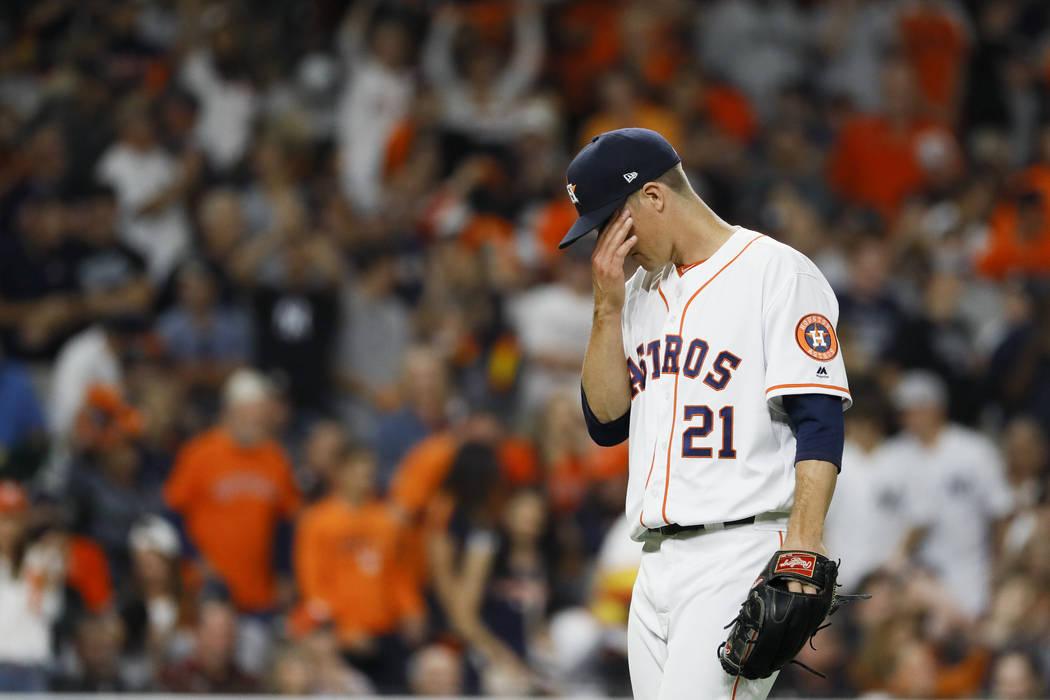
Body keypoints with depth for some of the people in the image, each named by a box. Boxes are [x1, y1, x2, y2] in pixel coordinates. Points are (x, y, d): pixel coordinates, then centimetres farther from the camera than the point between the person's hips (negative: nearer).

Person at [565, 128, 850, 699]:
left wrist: (804, 549, -23)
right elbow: (606, 423, 14)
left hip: (743, 559, -8)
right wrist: (608, 308, 3)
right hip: (657, 566, 8)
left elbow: (820, 422, -13)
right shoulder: (640, 291, 19)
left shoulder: (779, 274, -5)